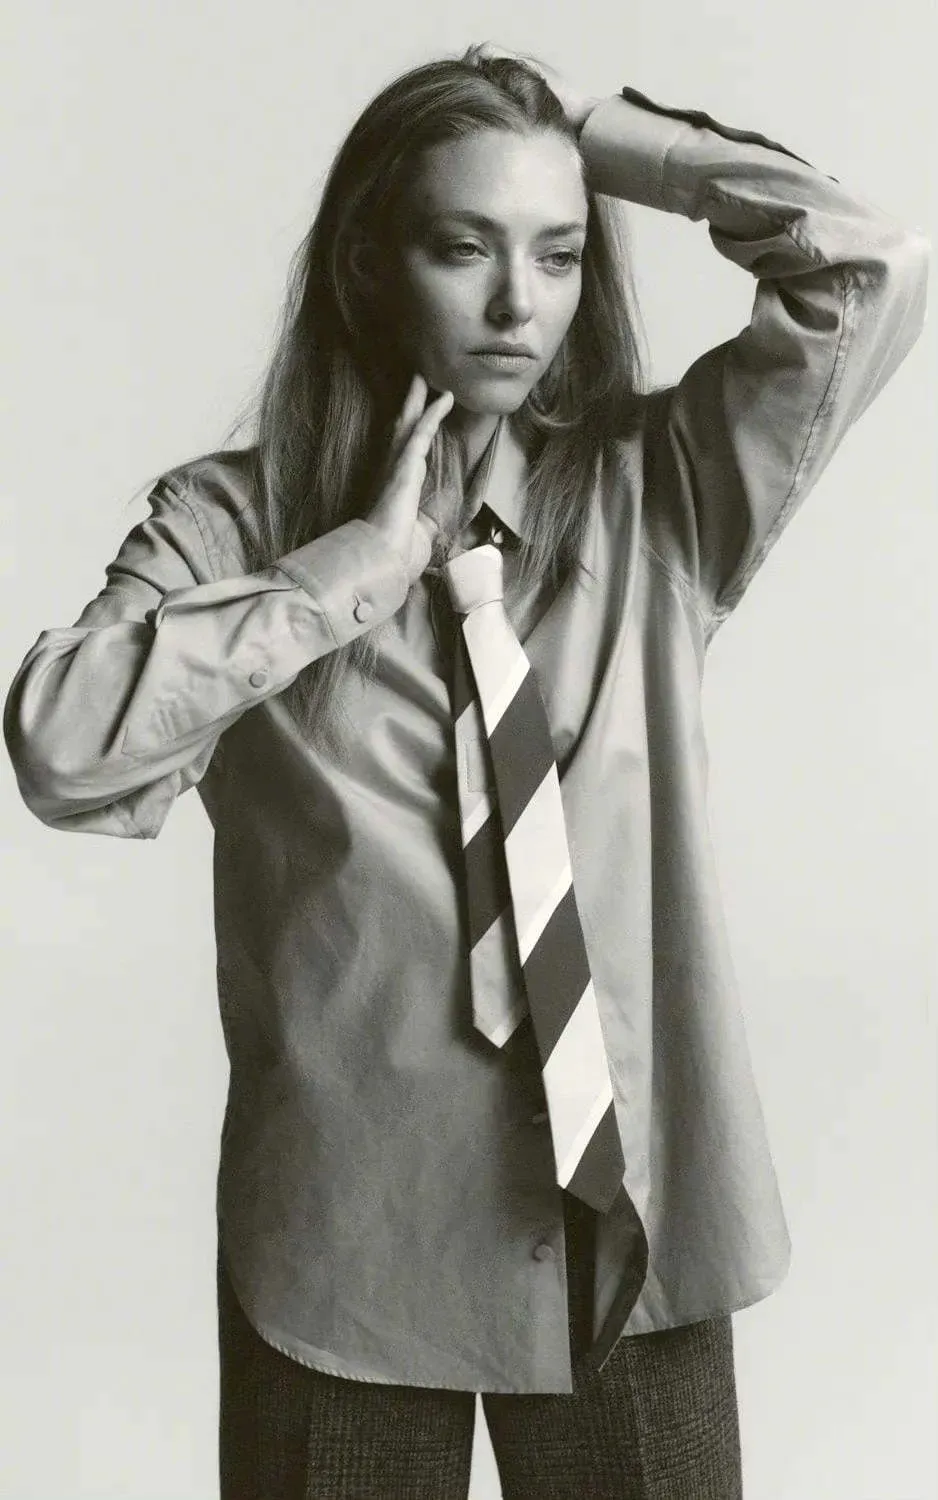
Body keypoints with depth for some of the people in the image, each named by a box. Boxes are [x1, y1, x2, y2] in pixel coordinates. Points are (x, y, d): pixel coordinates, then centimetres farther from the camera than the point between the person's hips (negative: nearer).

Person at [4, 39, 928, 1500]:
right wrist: (358, 564, -16)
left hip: (632, 1205, 2)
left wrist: (591, 124, -5)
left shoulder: (655, 492, 2)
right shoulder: (231, 519, -4)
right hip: (349, 1225, -1)